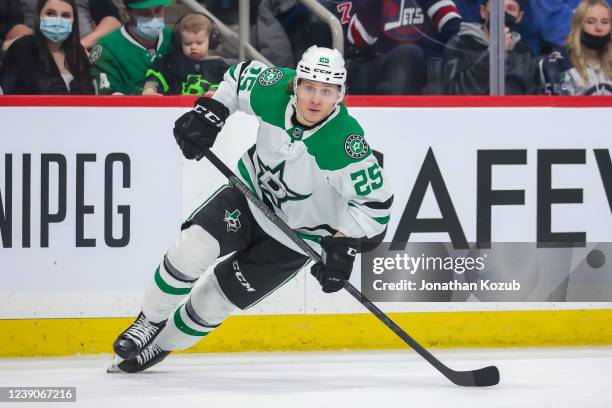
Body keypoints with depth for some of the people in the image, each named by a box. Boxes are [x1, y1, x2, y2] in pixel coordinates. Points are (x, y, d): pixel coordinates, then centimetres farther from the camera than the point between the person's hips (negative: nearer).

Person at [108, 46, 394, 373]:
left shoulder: (346, 143, -32)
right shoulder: (274, 91, -20)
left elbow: (375, 202, -23)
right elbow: (239, 77, 3)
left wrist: (343, 245, -30)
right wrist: (210, 112, -10)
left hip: (295, 239, -3)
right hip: (250, 195, 3)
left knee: (216, 298, 0)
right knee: (192, 246, -20)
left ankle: (162, 344, 26)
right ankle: (150, 322, 3)